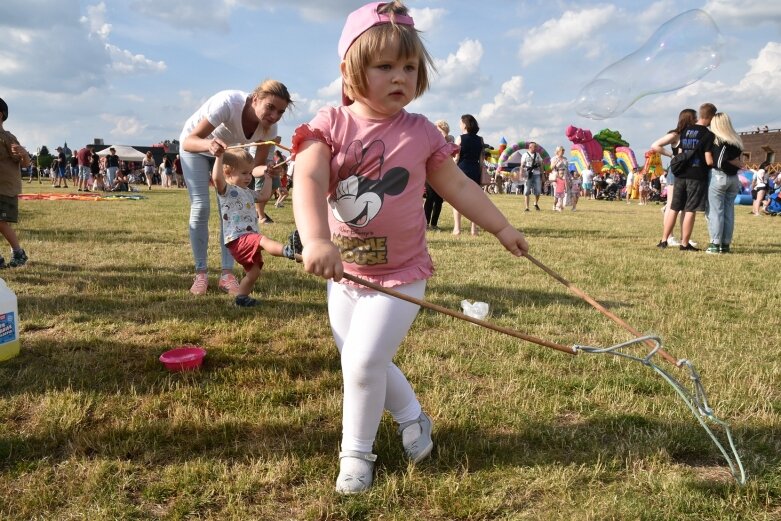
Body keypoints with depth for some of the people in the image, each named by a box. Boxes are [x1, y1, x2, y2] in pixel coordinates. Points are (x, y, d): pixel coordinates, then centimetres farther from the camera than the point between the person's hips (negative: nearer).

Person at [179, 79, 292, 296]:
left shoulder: (269, 127, -26)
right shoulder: (228, 102, -41)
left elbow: (258, 165, -21)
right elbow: (189, 141, -43)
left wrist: (263, 172, -45)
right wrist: (209, 145, -65)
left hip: (228, 150, 4)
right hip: (196, 147, -4)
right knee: (200, 208, -11)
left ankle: (227, 274, -1)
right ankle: (200, 273, -1)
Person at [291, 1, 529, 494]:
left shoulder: (421, 132, -4)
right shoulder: (330, 125, -8)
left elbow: (459, 185, 8)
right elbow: (308, 181, -25)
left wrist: (503, 228, 12)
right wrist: (317, 240, -42)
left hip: (400, 274, -2)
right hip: (344, 273, 3)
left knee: (364, 362, -8)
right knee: (363, 363, 14)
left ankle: (356, 452, 17)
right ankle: (413, 417, 41)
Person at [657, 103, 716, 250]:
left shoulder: (685, 130, 8)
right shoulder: (708, 135, -9)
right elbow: (709, 161, -13)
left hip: (681, 175, 5)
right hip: (697, 176, -5)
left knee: (674, 208, 10)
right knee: (690, 210, 0)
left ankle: (664, 240, 12)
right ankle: (684, 244, 5)